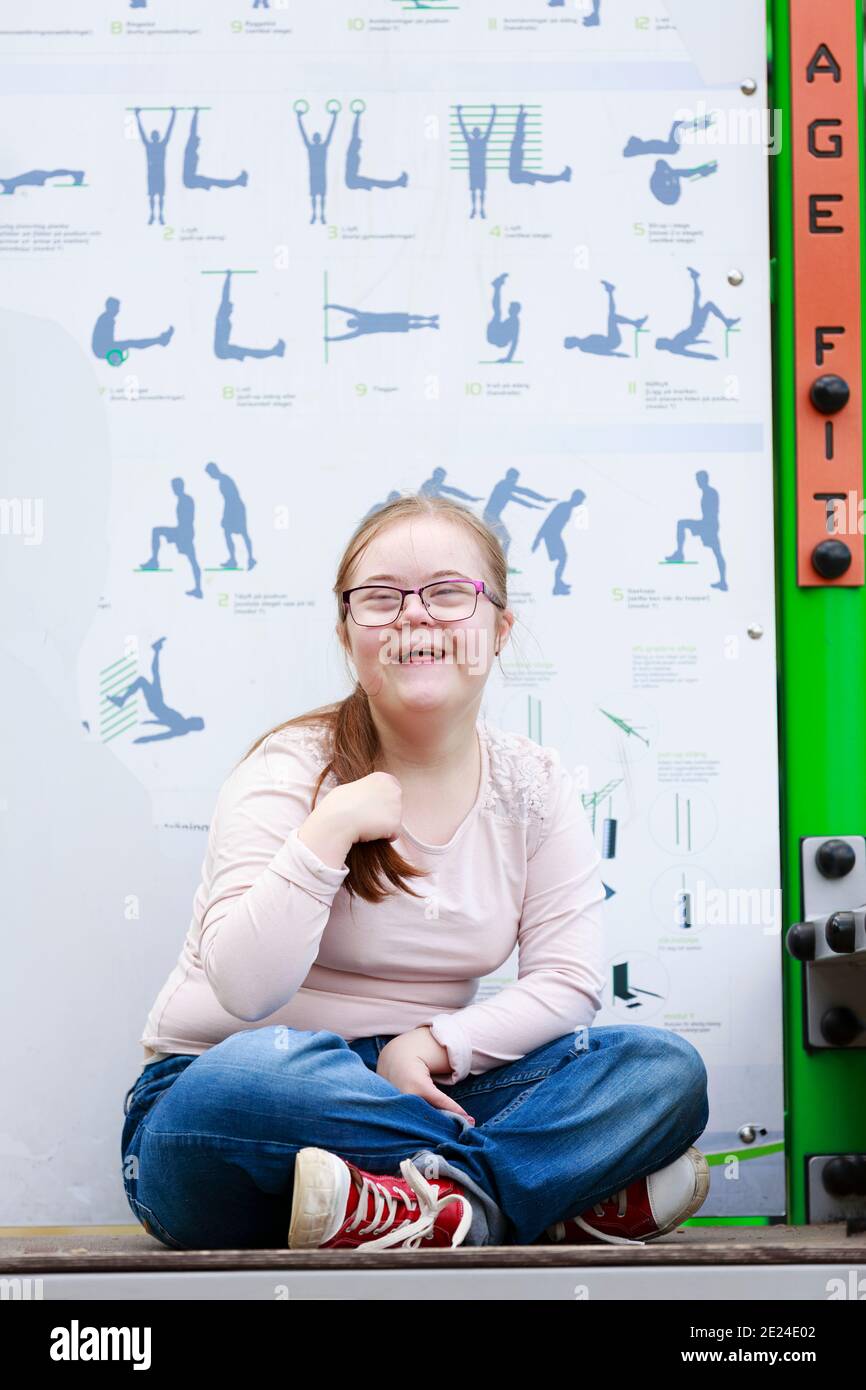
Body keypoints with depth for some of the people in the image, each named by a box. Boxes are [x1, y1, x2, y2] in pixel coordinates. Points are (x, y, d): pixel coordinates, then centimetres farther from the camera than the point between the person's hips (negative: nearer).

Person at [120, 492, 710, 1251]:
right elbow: (245, 988, -20)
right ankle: (588, 1190, -26)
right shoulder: (291, 769, -10)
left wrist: (432, 1045, -16)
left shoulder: (535, 785, 2)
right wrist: (329, 831, -27)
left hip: (412, 1092, 3)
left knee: (666, 1068, -14)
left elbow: (569, 981, -3)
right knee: (257, 1073, -40)